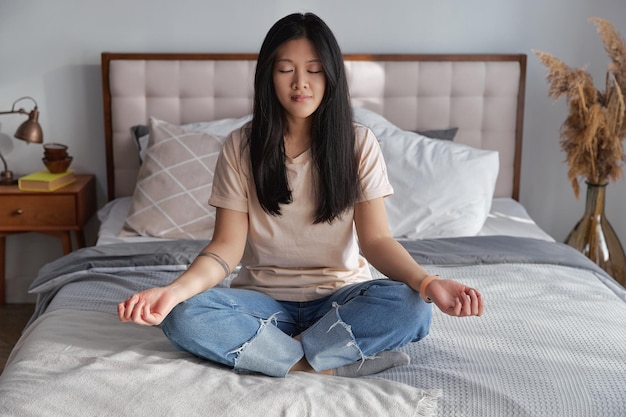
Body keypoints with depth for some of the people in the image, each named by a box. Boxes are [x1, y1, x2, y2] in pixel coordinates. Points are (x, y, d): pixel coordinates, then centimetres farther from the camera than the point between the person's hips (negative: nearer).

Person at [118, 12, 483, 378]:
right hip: (265, 300, 1)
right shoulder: (241, 146, -2)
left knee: (411, 308, -31)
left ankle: (283, 354, -21)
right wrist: (175, 289, -28)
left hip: (341, 298, 0)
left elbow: (376, 239, -10)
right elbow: (227, 246, -7)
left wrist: (427, 282, -31)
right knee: (183, 316, -29)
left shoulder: (358, 143, -3)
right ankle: (331, 365, -23)